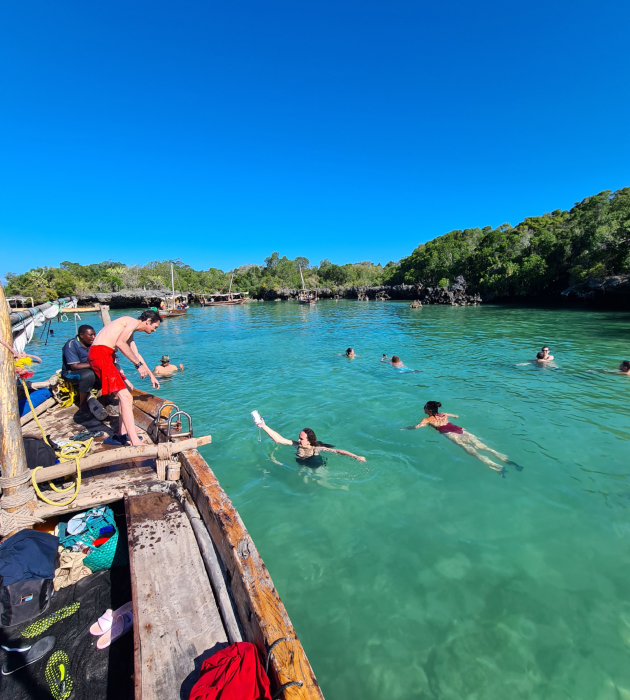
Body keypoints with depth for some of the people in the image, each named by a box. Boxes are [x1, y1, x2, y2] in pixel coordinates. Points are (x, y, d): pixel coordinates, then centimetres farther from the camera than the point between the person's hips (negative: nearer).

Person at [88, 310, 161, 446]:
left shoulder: (130, 330, 26)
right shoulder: (133, 322, -5)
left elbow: (136, 355, 35)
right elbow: (120, 343, -23)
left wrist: (151, 375, 38)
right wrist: (138, 364, -17)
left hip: (106, 357, 11)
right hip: (100, 354, -11)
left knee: (128, 388, 21)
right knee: (126, 398, -18)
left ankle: (123, 433, 23)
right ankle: (135, 442, -25)